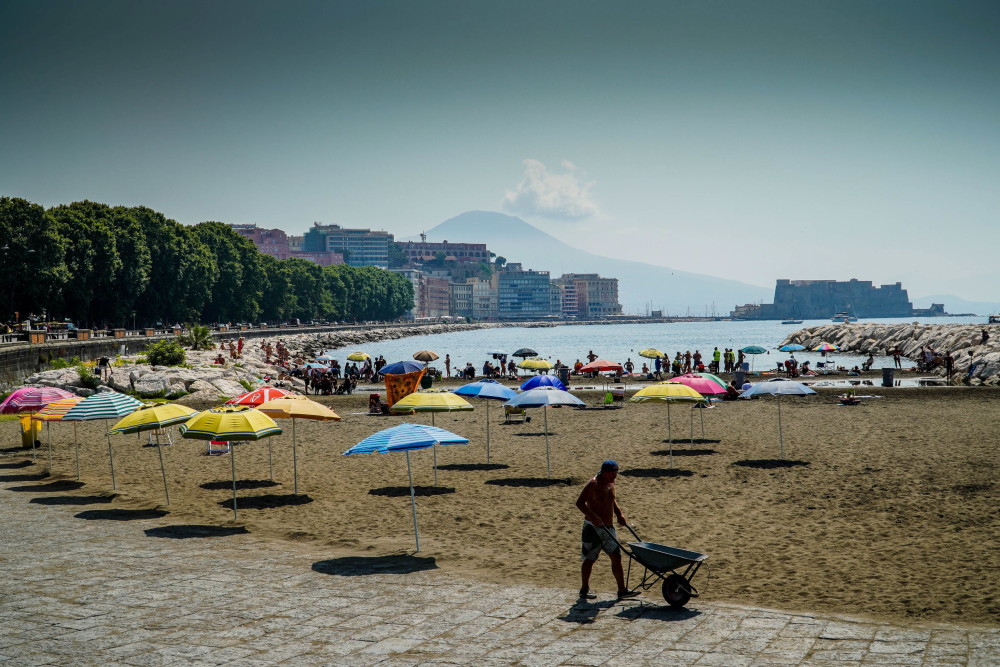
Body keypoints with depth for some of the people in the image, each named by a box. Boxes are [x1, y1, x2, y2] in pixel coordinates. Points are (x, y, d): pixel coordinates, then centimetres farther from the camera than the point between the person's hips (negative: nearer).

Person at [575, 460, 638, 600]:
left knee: (616, 557, 5)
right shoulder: (593, 484, -17)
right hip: (593, 527, -8)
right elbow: (579, 503, -22)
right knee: (589, 559, 4)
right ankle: (584, 590, 17)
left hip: (608, 527, 8)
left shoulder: (610, 483, 8)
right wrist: (592, 517, -33)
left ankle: (622, 590, 9)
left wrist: (619, 514, 10)